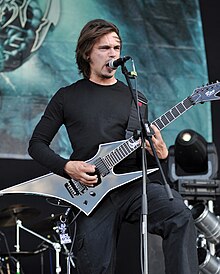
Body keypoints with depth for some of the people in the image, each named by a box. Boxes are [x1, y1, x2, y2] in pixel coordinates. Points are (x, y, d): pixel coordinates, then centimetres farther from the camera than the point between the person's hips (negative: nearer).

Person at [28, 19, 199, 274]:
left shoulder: (134, 99, 16)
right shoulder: (67, 97, 10)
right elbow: (37, 143, 10)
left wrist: (158, 154, -7)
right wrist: (67, 167, -8)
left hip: (132, 185, 1)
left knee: (180, 216, -28)